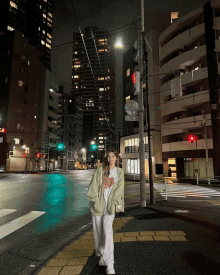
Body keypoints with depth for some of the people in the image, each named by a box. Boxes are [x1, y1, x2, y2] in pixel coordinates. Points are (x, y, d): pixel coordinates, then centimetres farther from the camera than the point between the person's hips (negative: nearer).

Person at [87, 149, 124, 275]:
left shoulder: (120, 172, 6)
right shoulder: (100, 170, 3)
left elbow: (119, 189, 2)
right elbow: (94, 185, -1)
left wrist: (113, 204, -7)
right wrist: (95, 200, -8)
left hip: (109, 206, -1)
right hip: (98, 204, 1)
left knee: (108, 231, -10)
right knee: (98, 231, 9)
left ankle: (109, 264, -4)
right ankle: (101, 255, 30)